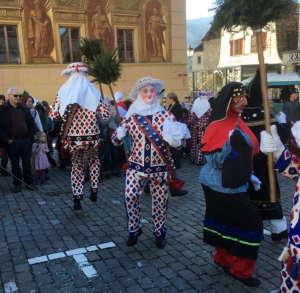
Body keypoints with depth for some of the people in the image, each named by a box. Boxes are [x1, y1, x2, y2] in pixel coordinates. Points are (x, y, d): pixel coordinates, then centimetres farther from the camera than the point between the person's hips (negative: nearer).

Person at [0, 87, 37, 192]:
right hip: (12, 142, -3)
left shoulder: (24, 108, 7)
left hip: (26, 140, 3)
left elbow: (31, 123, 12)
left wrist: (31, 136, 3)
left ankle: (29, 183, 20)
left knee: (27, 163, 10)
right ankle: (17, 184, 20)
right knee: (15, 164, 9)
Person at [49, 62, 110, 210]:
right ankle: (94, 191, 25)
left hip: (73, 139, 0)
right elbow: (106, 116, -7)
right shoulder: (94, 92, -5)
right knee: (94, 161, 26)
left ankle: (77, 198, 13)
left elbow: (53, 116, -1)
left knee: (76, 166, 18)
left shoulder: (62, 92, -3)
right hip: (91, 138, 0)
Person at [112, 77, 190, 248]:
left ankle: (160, 233, 29)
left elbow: (177, 137, -4)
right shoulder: (131, 117, 2)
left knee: (160, 201, 7)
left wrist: (177, 133, -28)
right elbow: (116, 141, 5)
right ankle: (134, 231, 12)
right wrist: (119, 133, -18)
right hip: (136, 166, 1)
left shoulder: (165, 115, -1)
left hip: (160, 167, 0)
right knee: (130, 196, -12)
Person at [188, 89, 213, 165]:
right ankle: (199, 160, 4)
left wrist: (189, 124, 5)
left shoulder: (194, 103, 1)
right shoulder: (208, 106, -9)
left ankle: (192, 159, 20)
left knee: (193, 143, 13)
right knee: (201, 144, 3)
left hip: (193, 127, 4)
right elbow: (209, 118, -10)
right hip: (202, 128, -4)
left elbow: (190, 115, 0)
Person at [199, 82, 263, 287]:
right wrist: (233, 142, -34)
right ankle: (240, 270, 11)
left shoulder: (235, 122, 8)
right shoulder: (221, 126, -22)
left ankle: (224, 259, 35)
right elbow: (215, 160, -24)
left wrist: (249, 176, 17)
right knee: (251, 222, -2)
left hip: (226, 184, 9)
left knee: (225, 221, 19)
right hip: (224, 185, -9)